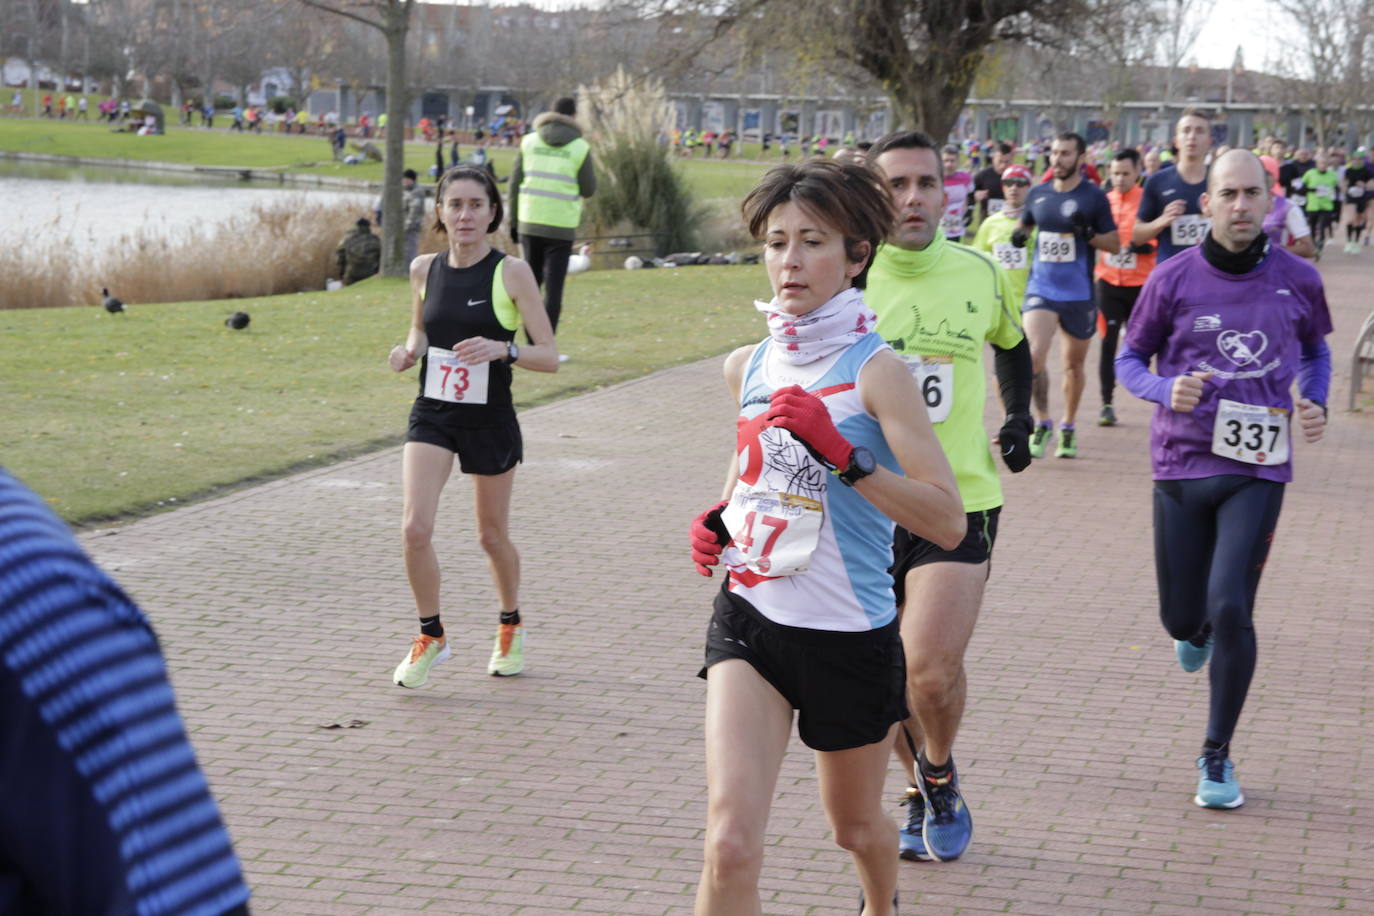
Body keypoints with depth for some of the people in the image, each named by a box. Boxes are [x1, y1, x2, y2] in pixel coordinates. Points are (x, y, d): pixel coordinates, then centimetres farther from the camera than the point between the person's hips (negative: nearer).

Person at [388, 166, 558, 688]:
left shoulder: (511, 272, -11)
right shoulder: (424, 269, 1)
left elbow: (550, 357, -11)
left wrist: (502, 349, -29)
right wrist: (410, 350, -3)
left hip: (490, 420, -2)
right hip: (432, 414, 2)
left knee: (492, 537, 11)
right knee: (415, 529, -13)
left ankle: (511, 627, 39)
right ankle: (431, 636, 7)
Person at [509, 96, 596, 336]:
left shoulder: (529, 141, 4)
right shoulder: (580, 147, -4)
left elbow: (515, 184, 5)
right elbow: (589, 190, 0)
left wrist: (513, 222, 13)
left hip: (530, 224, 3)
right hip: (561, 228, -3)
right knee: (553, 289, -1)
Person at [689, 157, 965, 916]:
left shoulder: (875, 371, -14)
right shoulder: (747, 366, 3)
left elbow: (947, 522, -21)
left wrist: (842, 454, -29)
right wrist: (721, 516, 5)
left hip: (850, 635, -3)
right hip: (749, 619, 3)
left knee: (854, 824, 21)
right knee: (729, 845, -15)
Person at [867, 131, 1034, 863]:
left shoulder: (980, 275, 2)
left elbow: (1011, 345, 24)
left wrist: (1019, 419, 13)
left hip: (958, 505, -1)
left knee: (932, 671, -16)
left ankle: (940, 780, 15)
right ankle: (920, 796, 33)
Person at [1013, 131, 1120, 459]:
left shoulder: (1094, 197, -4)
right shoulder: (1037, 193, 6)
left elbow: (1114, 243, -1)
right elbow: (1025, 223, 23)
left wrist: (1088, 234, -19)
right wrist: (1020, 234, 0)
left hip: (1079, 293, -1)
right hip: (1041, 288, 1)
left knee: (1074, 364, 11)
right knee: (1034, 356, -16)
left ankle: (1068, 427, 28)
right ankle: (1042, 423, -2)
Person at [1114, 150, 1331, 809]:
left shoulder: (1298, 280, 0)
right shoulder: (1173, 279, -4)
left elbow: (1315, 351, 18)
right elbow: (1129, 360, 5)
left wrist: (1315, 403, -2)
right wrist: (1167, 391, -16)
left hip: (1257, 469, -1)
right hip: (1181, 464, 1)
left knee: (1230, 608, -12)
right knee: (1181, 618, 8)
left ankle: (1217, 757, 6)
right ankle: (1197, 627, 51)